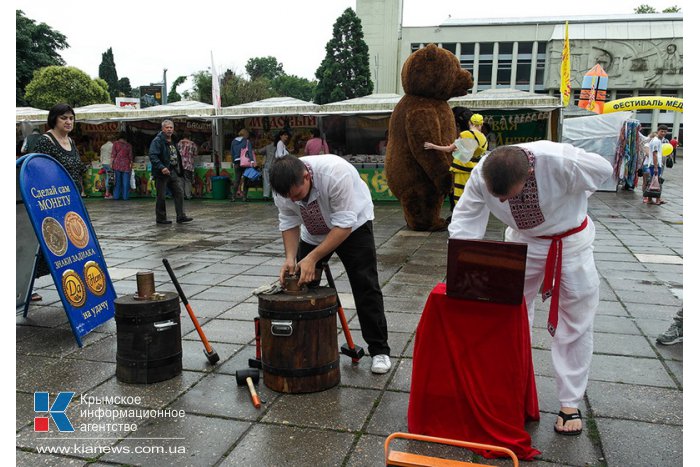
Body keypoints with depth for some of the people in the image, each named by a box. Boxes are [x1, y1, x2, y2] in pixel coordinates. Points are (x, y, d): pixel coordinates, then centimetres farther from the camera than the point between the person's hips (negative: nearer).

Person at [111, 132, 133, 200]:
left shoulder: (115, 143, 3)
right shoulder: (128, 145, 6)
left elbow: (113, 155, -2)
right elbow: (130, 156, 7)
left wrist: (112, 163, 2)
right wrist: (131, 164, 14)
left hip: (117, 164, 0)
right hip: (126, 165, 0)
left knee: (117, 180, 6)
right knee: (125, 181, 2)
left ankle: (116, 196, 8)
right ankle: (125, 196, 1)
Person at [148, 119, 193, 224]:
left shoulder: (173, 141, 15)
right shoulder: (157, 141, -11)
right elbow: (152, 155, -20)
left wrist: (179, 170, 15)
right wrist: (161, 167, -29)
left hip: (173, 172, 7)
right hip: (162, 173, -7)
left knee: (179, 193, 1)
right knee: (161, 196, 2)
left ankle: (181, 216, 3)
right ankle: (160, 218, 11)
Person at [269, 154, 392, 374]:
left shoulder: (335, 173, -39)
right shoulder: (283, 187, -24)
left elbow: (344, 225, -36)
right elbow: (289, 223, -12)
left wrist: (313, 258, -38)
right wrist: (290, 257, -26)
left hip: (352, 223, -4)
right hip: (313, 231, 5)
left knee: (365, 286, -8)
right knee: (300, 282, 3)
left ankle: (379, 350, 2)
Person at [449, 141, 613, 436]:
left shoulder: (561, 162, -36)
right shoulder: (481, 175, -27)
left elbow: (604, 171, -15)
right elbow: (465, 219, -17)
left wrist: (565, 203, -7)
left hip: (570, 242, -2)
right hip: (524, 242, 3)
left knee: (574, 325, 4)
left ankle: (570, 403, 21)